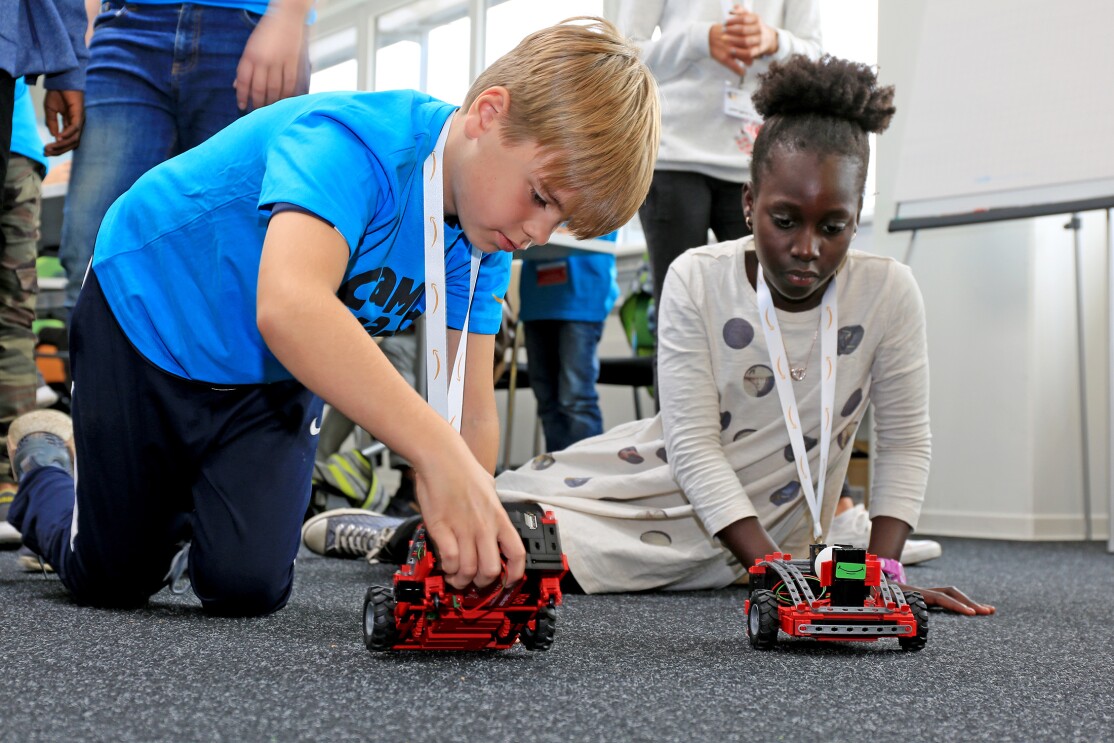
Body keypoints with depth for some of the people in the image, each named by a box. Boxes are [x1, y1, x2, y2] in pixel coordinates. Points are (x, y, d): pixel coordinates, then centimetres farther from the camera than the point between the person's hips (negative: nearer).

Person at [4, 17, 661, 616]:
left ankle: (176, 503, 30)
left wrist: (472, 541, -28)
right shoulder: (356, 140, -37)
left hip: (278, 374, 5)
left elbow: (472, 414, -14)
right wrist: (439, 456, -63)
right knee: (114, 578, 7)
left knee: (248, 587, -3)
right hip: (150, 313, -5)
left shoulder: (483, 242, -15)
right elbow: (287, 306, -56)